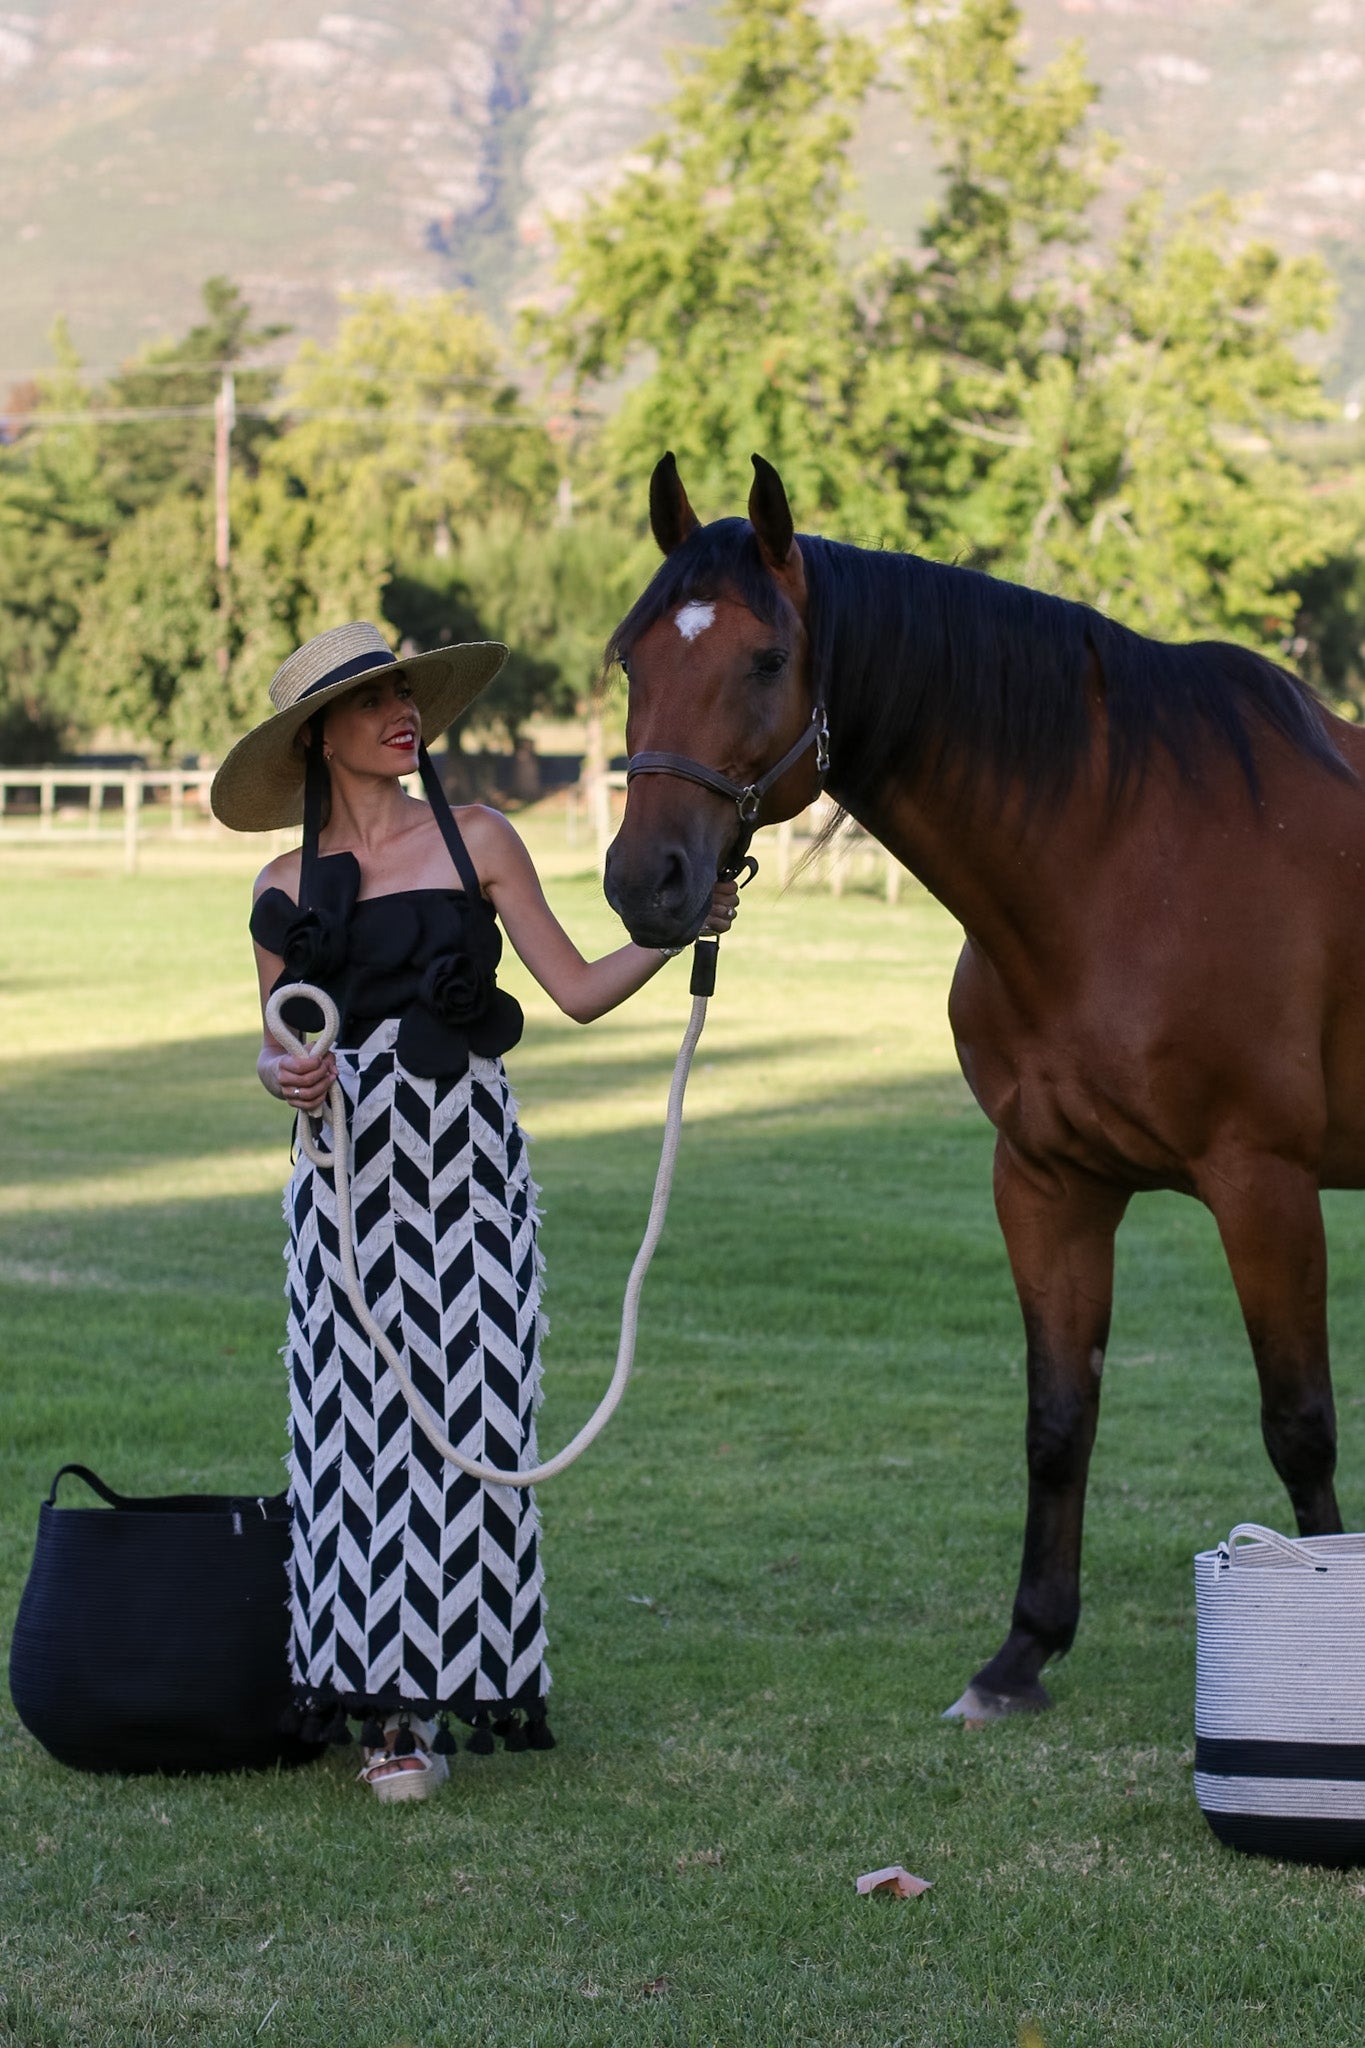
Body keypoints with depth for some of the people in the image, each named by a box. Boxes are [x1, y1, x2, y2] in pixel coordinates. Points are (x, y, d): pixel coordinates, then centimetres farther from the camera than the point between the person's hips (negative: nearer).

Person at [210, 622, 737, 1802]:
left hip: (469, 1158, -1)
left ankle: (447, 1681, 7)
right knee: (360, 1421, -1)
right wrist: (287, 1076, -10)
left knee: (469, 1415, -3)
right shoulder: (288, 890, 8)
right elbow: (280, 1047, 12)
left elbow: (580, 993, 4)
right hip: (348, 1168, 1)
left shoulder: (476, 842, 5)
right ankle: (382, 1697, 6)